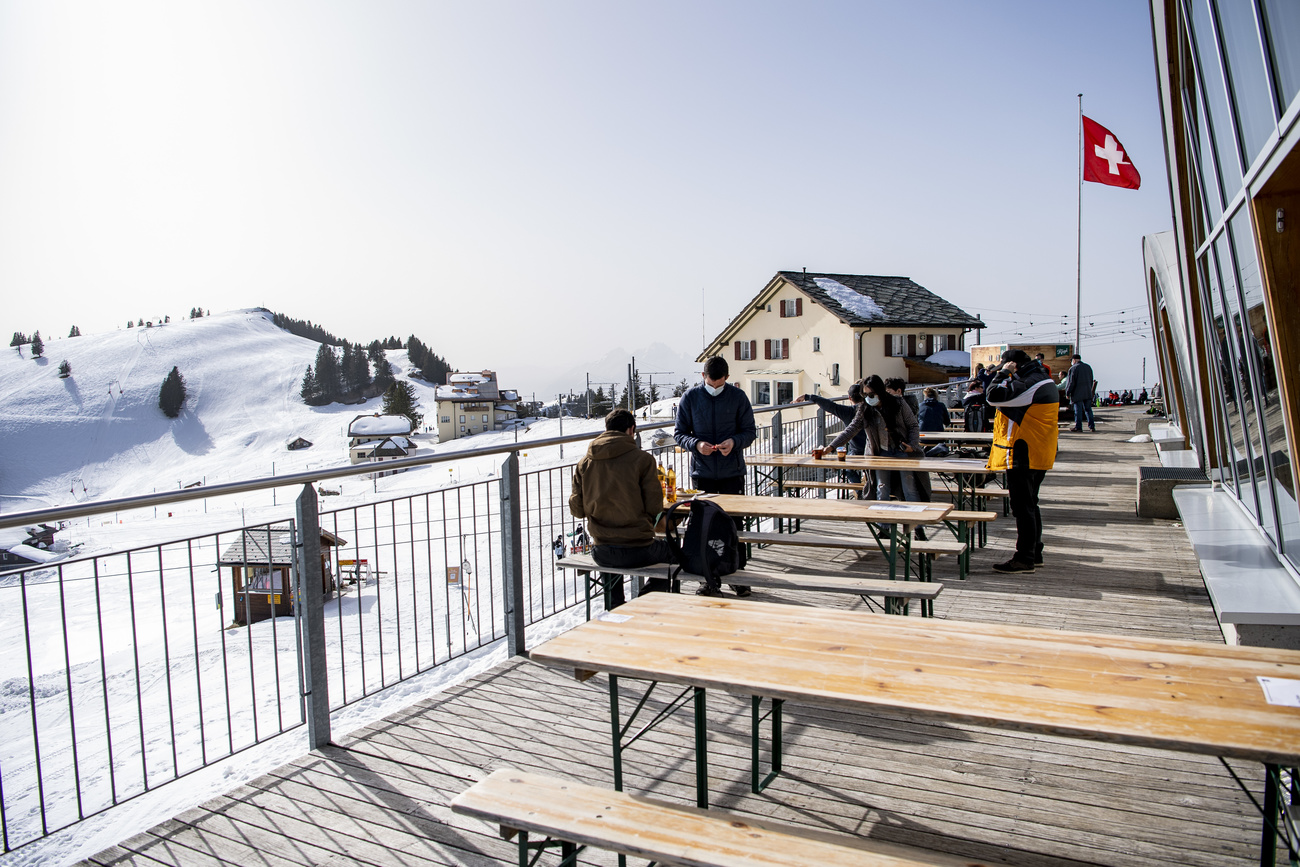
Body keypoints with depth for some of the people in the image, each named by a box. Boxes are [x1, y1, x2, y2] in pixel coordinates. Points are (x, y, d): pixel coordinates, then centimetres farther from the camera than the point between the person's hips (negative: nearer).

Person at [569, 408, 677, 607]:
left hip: (600, 553, 4)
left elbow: (577, 509, 3)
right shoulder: (642, 459, -10)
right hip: (637, 551, -4)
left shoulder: (585, 462, 1)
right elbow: (654, 508, -10)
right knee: (669, 552, 29)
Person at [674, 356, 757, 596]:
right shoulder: (690, 397, 1)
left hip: (732, 472, 0)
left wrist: (734, 442, -16)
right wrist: (696, 444, -16)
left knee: (734, 523, 3)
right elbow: (679, 432, 4)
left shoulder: (738, 396, 0)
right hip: (701, 473, 1)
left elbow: (750, 431, 5)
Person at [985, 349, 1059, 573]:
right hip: (1038, 454, 11)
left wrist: (1003, 373, -12)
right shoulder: (1042, 379, 15)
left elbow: (994, 396, -25)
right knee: (1030, 505, 18)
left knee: (1022, 507, -5)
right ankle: (1034, 553, 26)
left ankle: (1024, 559, -1)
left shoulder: (1029, 383, -20)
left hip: (1024, 455, -11)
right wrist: (1008, 376, 9)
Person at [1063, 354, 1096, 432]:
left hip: (1077, 394, -6)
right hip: (1088, 393, 6)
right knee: (1088, 410, 10)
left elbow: (1071, 382, -11)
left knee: (1078, 411, -2)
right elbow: (1091, 381, 18)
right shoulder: (1088, 367, 11)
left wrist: (1067, 393, -4)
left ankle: (1078, 427, 0)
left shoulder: (1073, 368, -10)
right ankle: (1092, 427, 10)